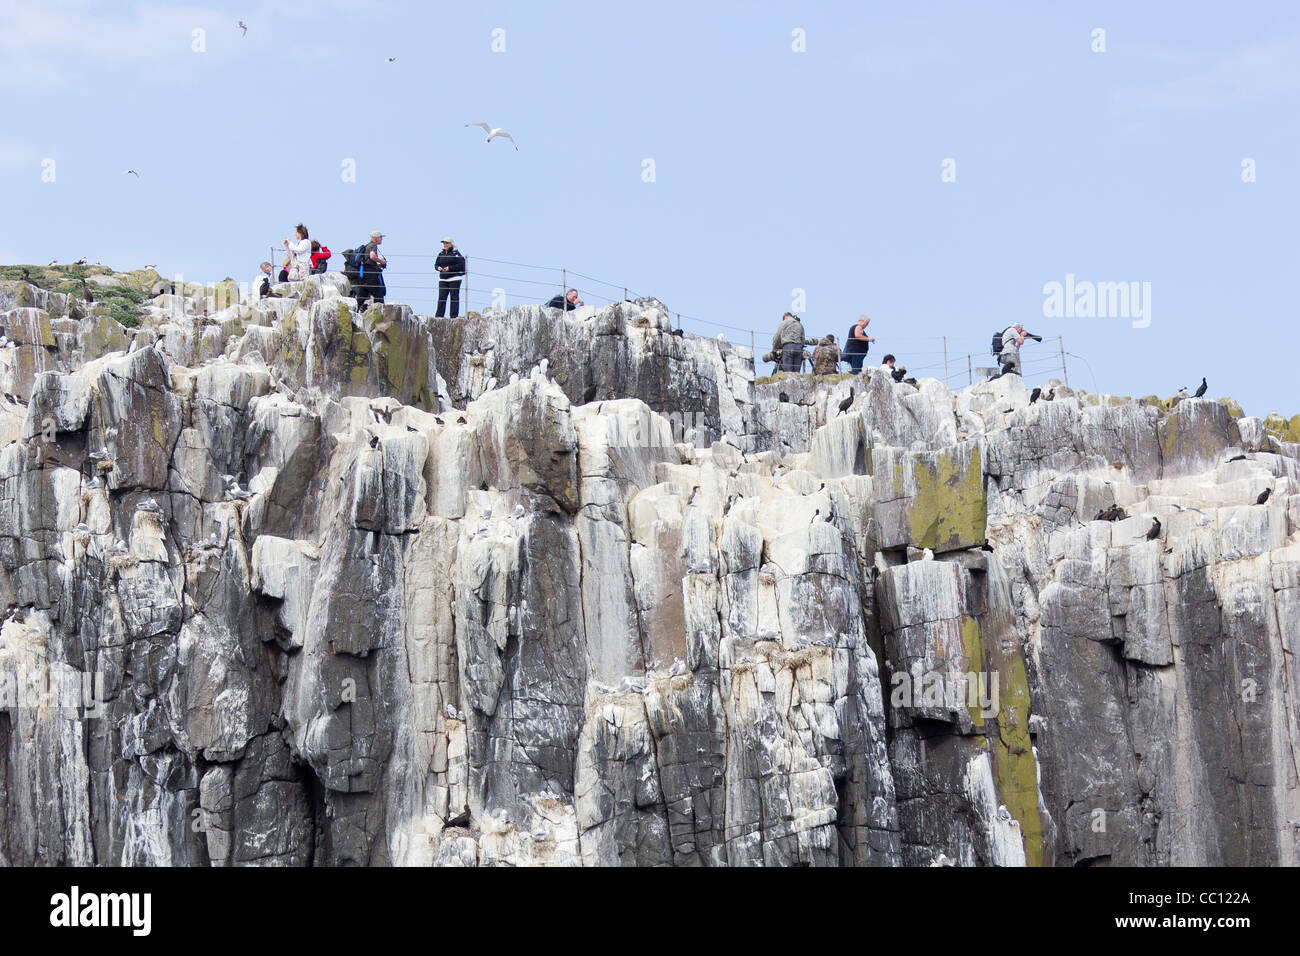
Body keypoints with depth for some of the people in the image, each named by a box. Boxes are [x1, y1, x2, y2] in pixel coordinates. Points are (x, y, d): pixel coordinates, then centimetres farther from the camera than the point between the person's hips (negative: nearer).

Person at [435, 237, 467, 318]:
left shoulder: (456, 253, -4)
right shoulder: (441, 254, 12)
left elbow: (460, 265, -9)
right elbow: (436, 264, 17)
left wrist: (450, 268, -15)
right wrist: (438, 267, -5)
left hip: (454, 279, -5)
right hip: (443, 279, 5)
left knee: (454, 297, -2)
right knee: (441, 297, -2)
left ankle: (454, 316, 1)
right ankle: (439, 316, -2)